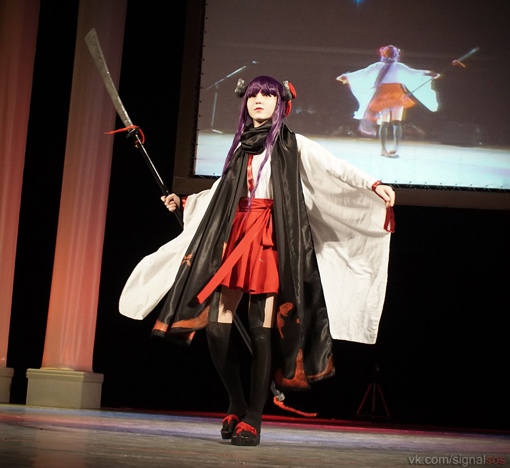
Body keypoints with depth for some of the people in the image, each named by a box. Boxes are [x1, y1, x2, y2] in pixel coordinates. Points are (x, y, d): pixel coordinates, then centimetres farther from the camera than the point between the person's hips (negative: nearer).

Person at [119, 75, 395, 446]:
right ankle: (237, 404, 13)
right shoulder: (241, 148, 20)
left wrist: (373, 185, -21)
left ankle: (253, 420, -4)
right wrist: (183, 203, 34)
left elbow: (335, 168, -7)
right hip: (232, 237, 5)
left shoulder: (293, 145, 6)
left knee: (262, 329, -9)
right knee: (216, 324, -4)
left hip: (271, 240, -5)